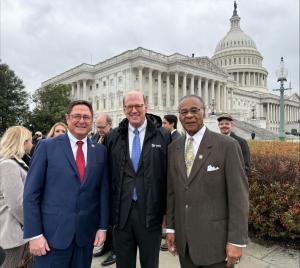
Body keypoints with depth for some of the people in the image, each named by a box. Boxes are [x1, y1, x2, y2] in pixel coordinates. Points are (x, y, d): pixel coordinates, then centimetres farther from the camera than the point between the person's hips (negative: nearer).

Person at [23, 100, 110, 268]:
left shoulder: (100, 151, 3)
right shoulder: (47, 146, -5)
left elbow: (104, 191, 5)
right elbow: (31, 193, -6)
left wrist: (103, 227, 2)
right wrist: (34, 234, -9)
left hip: (86, 233, 3)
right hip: (53, 233, -2)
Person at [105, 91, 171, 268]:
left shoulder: (163, 136, -4)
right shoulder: (113, 137, 3)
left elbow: (169, 176, -2)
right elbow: (108, 175, 5)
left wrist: (168, 211, -1)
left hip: (151, 213, -1)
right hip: (121, 212, 2)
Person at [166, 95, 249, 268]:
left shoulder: (227, 145, -11)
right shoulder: (174, 148, 3)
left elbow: (238, 195, -11)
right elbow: (171, 191, 8)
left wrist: (237, 241, -12)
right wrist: (170, 227, 7)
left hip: (216, 238, -4)